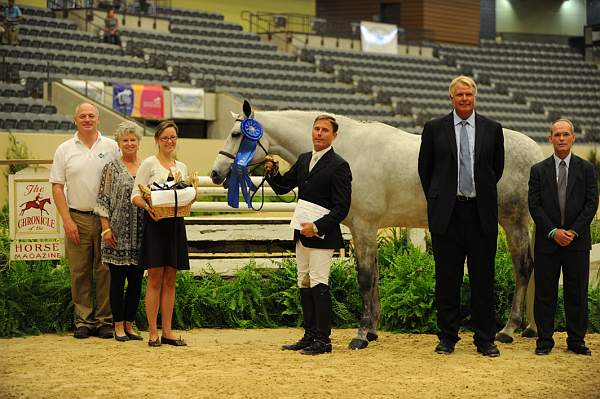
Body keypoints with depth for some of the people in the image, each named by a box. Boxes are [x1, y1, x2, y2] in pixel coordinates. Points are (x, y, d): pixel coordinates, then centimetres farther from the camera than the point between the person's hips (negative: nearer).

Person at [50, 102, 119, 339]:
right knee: (80, 272, 1)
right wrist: (67, 220, -5)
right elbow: (57, 186, 5)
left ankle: (105, 320, 8)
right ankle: (83, 321, 8)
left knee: (105, 271, 1)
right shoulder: (65, 150, 6)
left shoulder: (111, 147, 6)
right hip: (77, 218, 0)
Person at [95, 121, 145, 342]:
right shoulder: (112, 168, 0)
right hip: (118, 233, -4)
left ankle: (129, 324, 15)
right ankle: (118, 326, 7)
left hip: (141, 234, 4)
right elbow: (103, 201, -3)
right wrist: (106, 229, -10)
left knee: (136, 280, 6)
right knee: (118, 278, 0)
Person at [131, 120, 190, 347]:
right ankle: (153, 333, -1)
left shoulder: (181, 167, 15)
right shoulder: (149, 164, -2)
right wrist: (147, 206, -25)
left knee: (170, 281, 6)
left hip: (176, 224, 5)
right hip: (155, 224, -5)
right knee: (155, 280, -5)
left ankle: (167, 331, 10)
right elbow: (135, 195, -6)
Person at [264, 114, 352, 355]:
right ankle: (310, 336, 19)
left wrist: (318, 226, -24)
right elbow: (282, 187, 16)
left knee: (319, 285, -9)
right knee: (304, 285, 12)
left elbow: (341, 208, -15)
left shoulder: (339, 166, -11)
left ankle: (323, 339, -5)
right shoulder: (304, 160, 12)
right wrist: (272, 172, -4)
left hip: (322, 235, -8)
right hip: (302, 235, 8)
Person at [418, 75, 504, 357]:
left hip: (481, 212, 1)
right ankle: (447, 337, 12)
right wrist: (436, 200, 9)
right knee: (447, 279, 4)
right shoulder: (434, 129, 4)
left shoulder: (492, 130, 6)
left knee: (483, 278, 3)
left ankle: (485, 339, 9)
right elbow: (425, 168, 11)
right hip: (447, 213, 0)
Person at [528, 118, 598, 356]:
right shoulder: (539, 170, 6)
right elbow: (534, 205, 0)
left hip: (577, 241, 0)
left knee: (577, 293, 3)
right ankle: (544, 341, 10)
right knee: (545, 294, 2)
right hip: (547, 241, 0)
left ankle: (576, 341, 10)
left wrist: (573, 231, -10)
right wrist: (553, 232, -11)